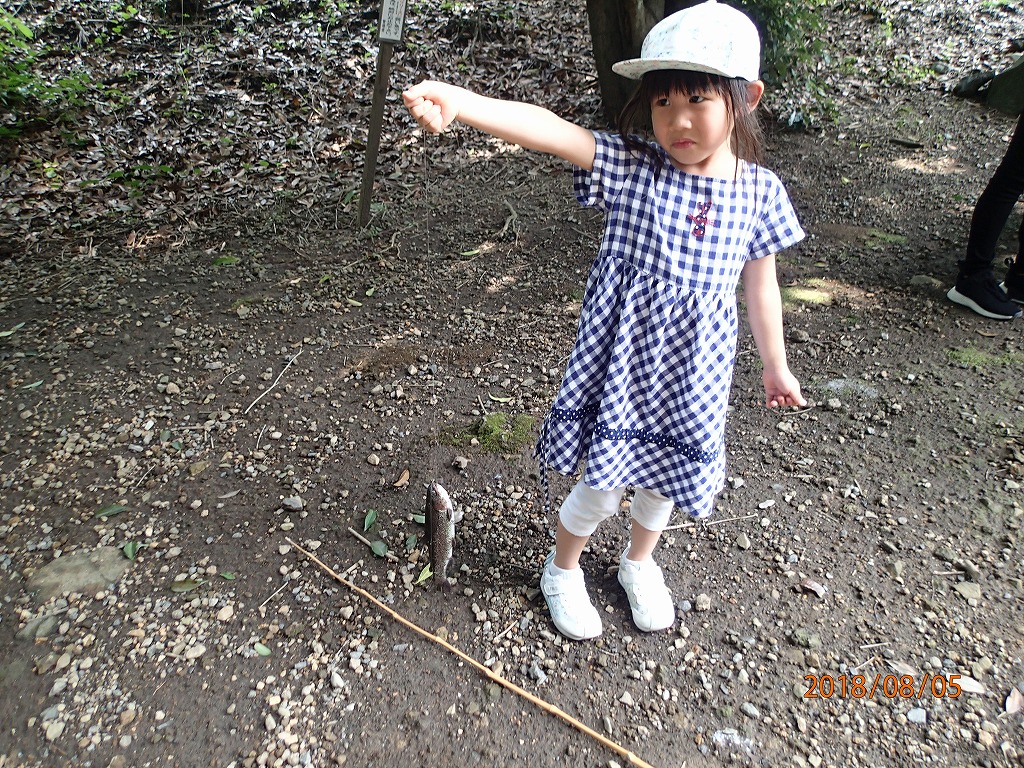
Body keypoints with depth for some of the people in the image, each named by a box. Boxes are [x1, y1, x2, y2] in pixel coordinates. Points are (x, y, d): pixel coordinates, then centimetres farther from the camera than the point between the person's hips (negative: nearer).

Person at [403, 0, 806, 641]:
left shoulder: (760, 192, -4)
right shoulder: (631, 168, -13)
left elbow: (761, 284, 8)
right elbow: (549, 131, -28)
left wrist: (776, 365, 17)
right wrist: (459, 102, -43)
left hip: (696, 373, 3)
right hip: (623, 362, -3)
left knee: (663, 479, 20)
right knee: (603, 486, 7)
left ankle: (640, 562, 52)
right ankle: (563, 570, 39)